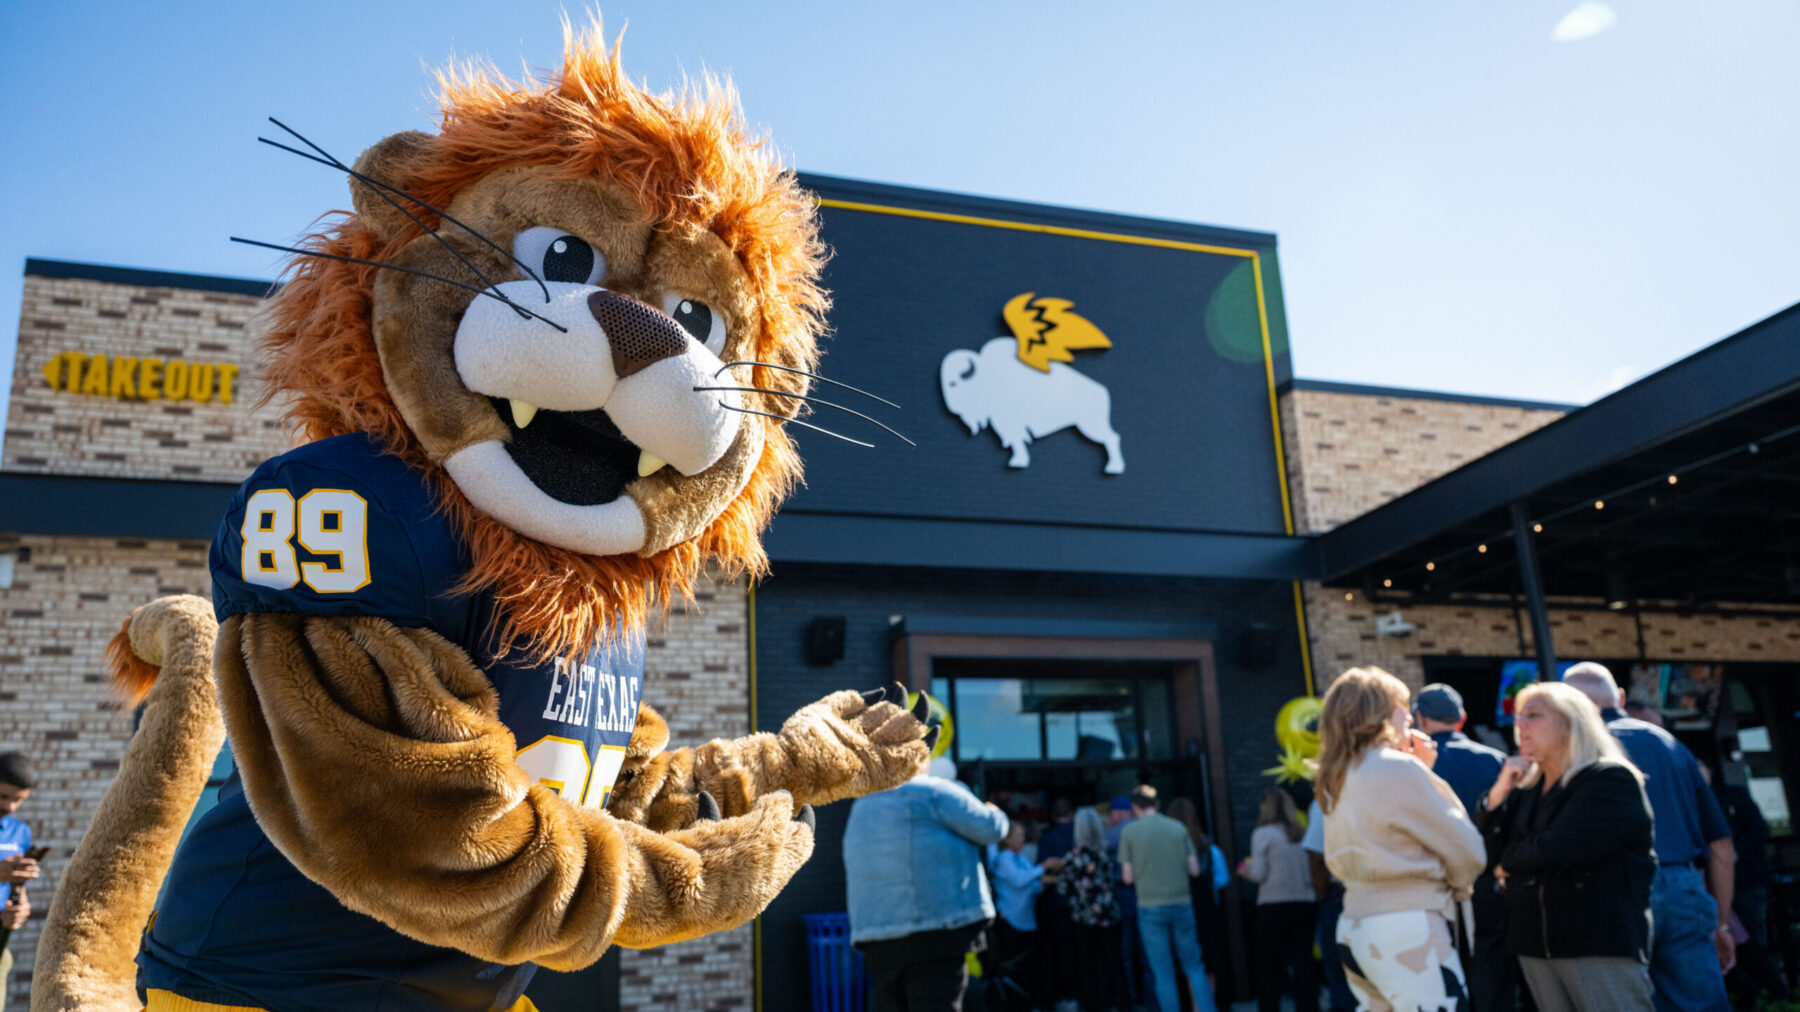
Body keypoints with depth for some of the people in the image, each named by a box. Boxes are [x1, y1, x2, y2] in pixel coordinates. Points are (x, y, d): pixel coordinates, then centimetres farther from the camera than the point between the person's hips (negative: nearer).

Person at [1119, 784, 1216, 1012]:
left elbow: (1128, 877, -3)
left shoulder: (1129, 832, -2)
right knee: (1193, 966, 13)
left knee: (1163, 974, 5)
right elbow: (1194, 870, 3)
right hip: (1182, 905, 2)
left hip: (1151, 908, -2)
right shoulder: (1179, 828, 3)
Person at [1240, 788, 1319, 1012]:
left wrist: (1247, 869, 12)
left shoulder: (1262, 834, -4)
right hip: (1307, 904, 4)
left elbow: (1259, 874, -8)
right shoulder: (1303, 834, 9)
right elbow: (1312, 872, 11)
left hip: (1274, 907, -4)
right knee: (1303, 964, 5)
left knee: (1268, 967, 5)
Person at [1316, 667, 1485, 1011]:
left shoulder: (1338, 780, 11)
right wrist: (1460, 888, 12)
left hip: (1354, 929, 8)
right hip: (1407, 930, -8)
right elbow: (1466, 849, -8)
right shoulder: (1398, 768, -13)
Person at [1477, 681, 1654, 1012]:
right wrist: (1498, 794, -6)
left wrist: (1509, 863, 0)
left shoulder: (1611, 780, -8)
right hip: (1536, 945, 7)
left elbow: (1557, 849, -19)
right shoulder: (1527, 789, 13)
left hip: (1601, 945, -7)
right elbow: (1490, 850, 7)